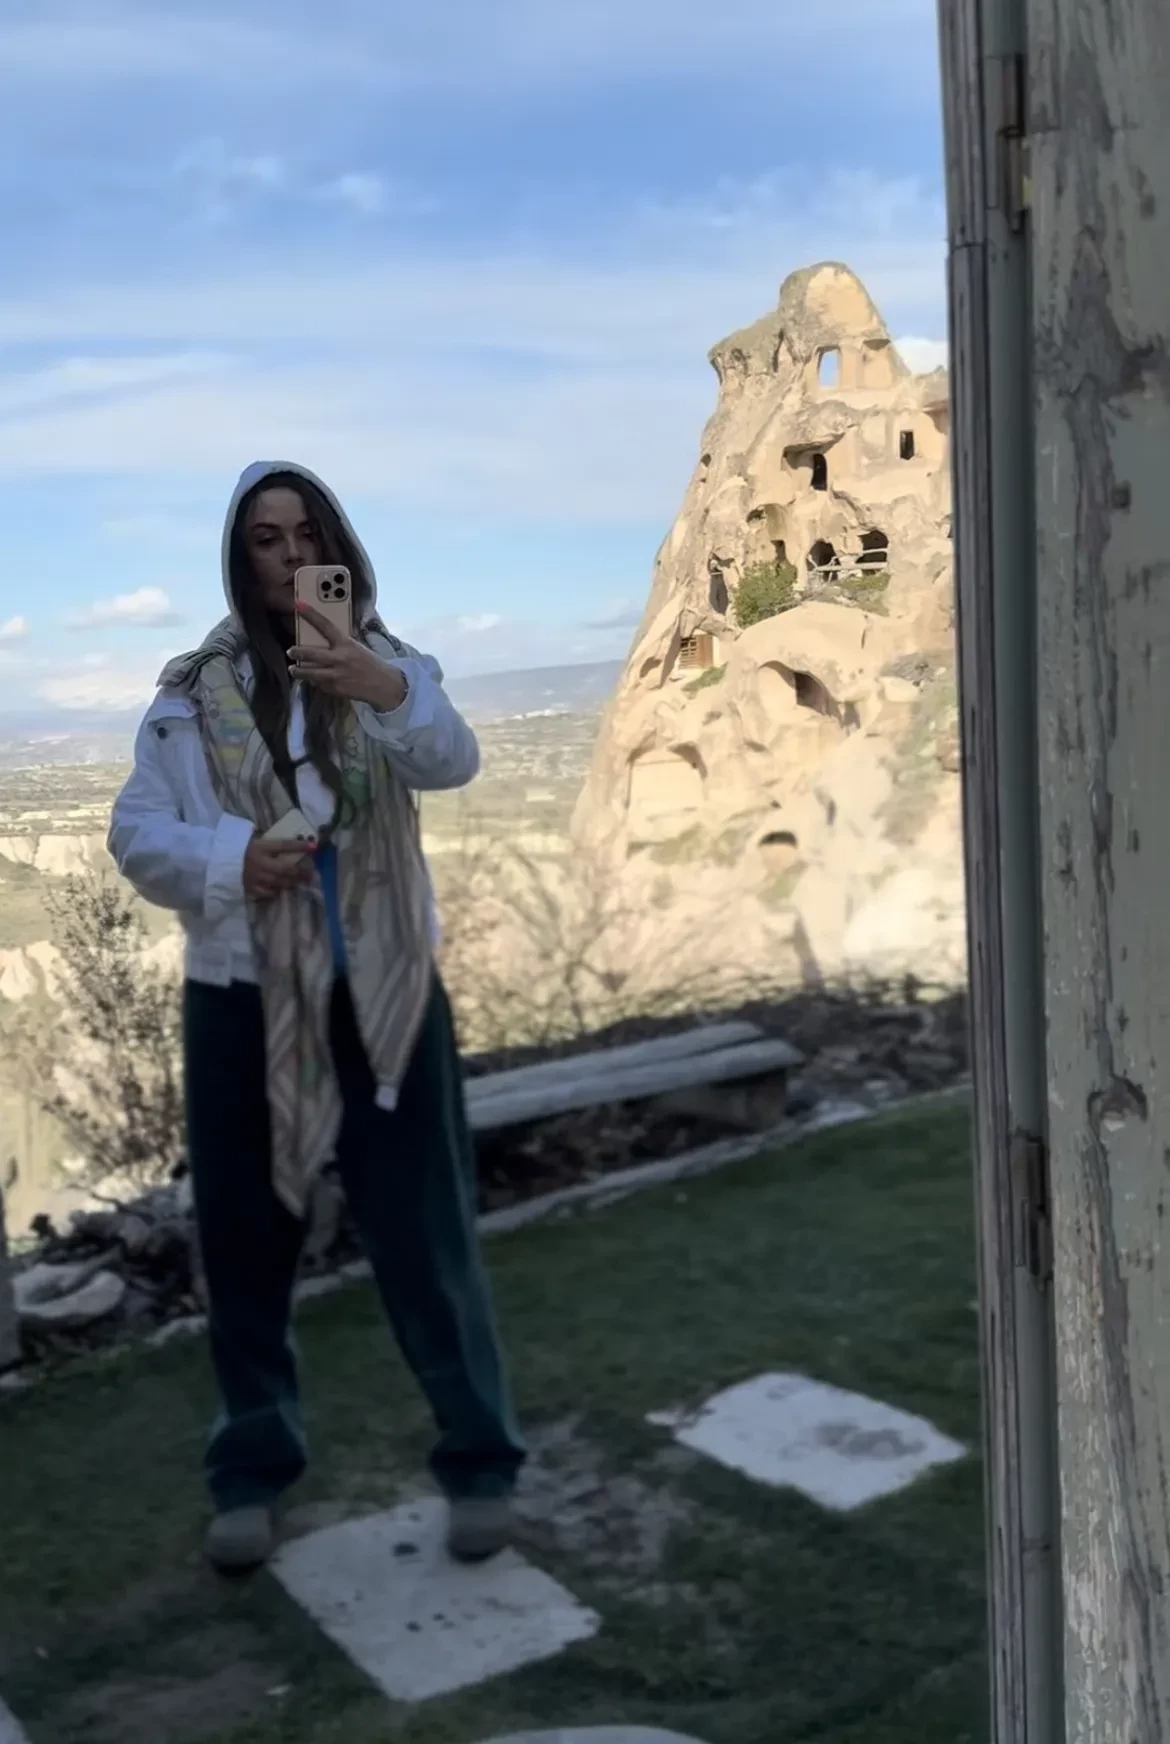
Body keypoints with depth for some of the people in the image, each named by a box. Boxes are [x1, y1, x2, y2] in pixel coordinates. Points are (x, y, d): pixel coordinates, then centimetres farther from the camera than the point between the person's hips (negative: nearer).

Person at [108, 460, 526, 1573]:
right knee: (245, 1247, 12)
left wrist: (388, 694, -42)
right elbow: (135, 835, 1)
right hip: (239, 1002, 2)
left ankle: (479, 1462, 23)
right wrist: (229, 859, -18)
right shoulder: (193, 692, 2)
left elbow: (453, 761, -21)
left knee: (426, 1238, 6)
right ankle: (251, 1471, 31)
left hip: (384, 995, -1)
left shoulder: (387, 666, -1)